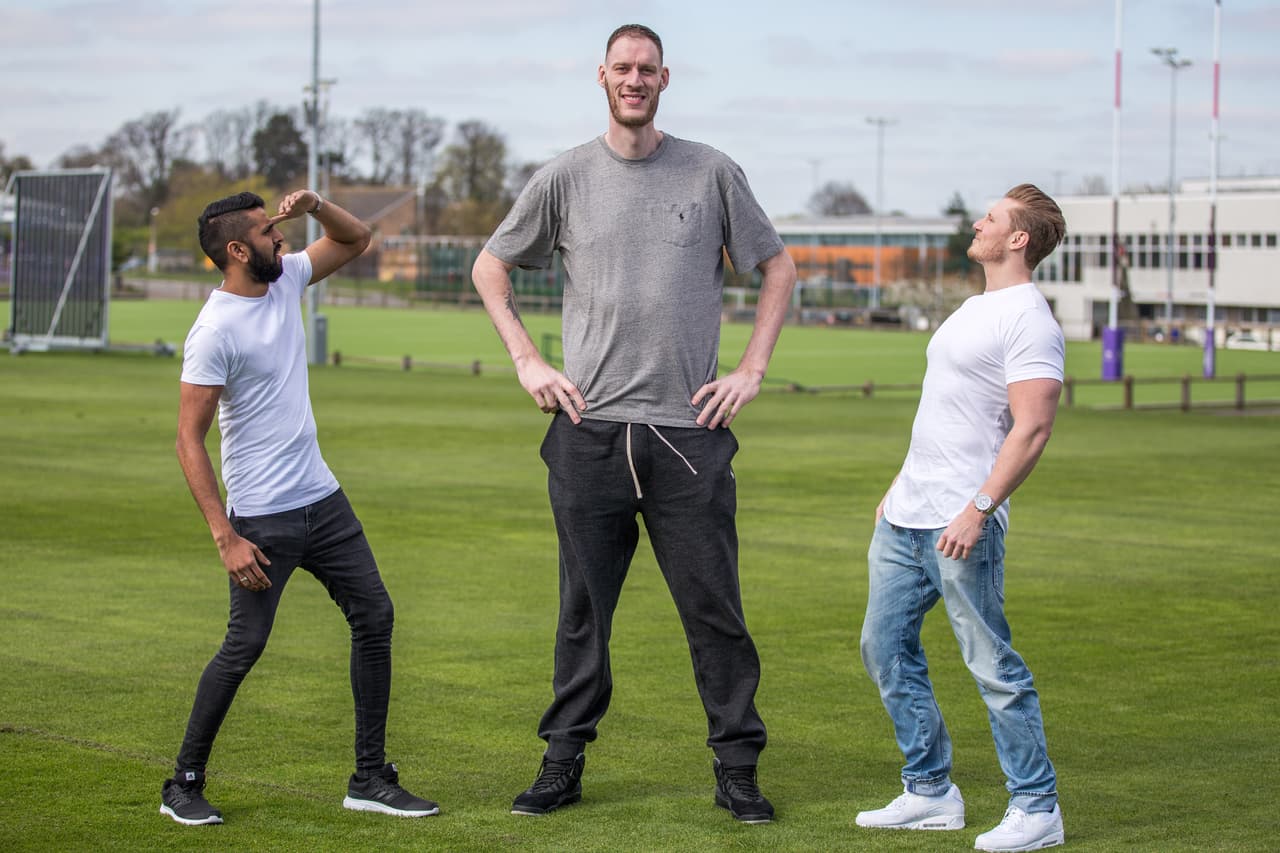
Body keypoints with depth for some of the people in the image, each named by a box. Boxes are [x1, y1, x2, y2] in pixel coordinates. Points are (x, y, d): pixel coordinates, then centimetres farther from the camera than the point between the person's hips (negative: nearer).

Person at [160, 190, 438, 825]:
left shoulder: (286, 279, 5)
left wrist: (314, 204, -2)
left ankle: (370, 779, 11)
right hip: (262, 517, -8)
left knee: (374, 616, 5)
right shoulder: (214, 332, -17)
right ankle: (184, 785, 8)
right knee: (246, 644, -7)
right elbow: (189, 440, -18)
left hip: (323, 499, 8)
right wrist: (225, 537, -22)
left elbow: (356, 239, 20)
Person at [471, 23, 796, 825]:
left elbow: (778, 267, 14)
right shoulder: (565, 178, 6)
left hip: (690, 429, -1)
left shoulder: (712, 173, 5)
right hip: (590, 429, 1)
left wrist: (752, 369, 5)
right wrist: (527, 361, 6)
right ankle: (564, 762, 15)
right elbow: (491, 267, 17)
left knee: (714, 607, 0)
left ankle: (738, 767, 8)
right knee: (583, 608, 6)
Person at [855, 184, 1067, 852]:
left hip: (960, 524, -10)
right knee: (886, 650, 11)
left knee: (992, 666, -5)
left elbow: (1032, 429, -20)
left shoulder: (1029, 321, -12)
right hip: (905, 519, 10)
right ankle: (930, 793, 20)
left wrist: (977, 510, -25)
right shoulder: (972, 309, 19)